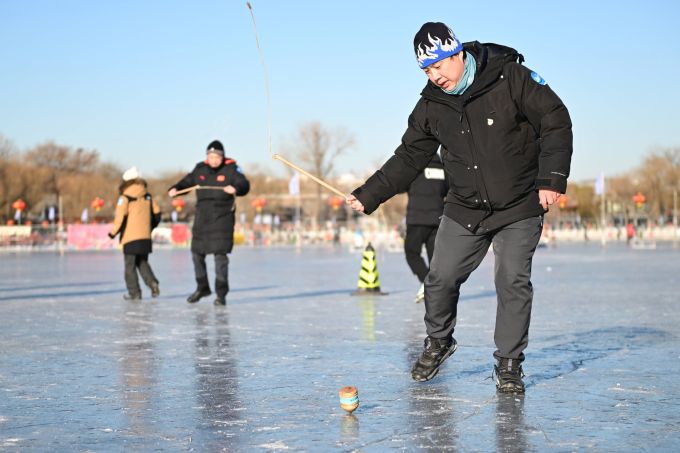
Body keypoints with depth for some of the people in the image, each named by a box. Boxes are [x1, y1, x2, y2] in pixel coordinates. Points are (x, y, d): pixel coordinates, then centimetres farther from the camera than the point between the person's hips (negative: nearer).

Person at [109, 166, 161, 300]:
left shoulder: (125, 198, -9)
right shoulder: (147, 196, 8)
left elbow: (120, 217, -17)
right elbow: (156, 213, 10)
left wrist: (113, 232, -6)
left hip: (130, 238, -5)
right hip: (145, 237, 5)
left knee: (130, 266, 5)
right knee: (142, 263, 19)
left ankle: (134, 293, 4)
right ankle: (152, 283, -2)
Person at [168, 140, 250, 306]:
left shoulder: (230, 169, -5)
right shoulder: (200, 169, 8)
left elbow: (244, 185, -16)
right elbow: (187, 182, 18)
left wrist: (236, 188, -38)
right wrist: (175, 189, -2)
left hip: (222, 217, -5)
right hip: (202, 217, 5)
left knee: (220, 254, -9)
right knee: (197, 253, 12)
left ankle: (221, 293, 0)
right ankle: (202, 287, 30)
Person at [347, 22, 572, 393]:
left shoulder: (510, 78, -15)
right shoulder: (431, 106, -1)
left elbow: (556, 121, -12)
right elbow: (408, 158, 6)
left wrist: (552, 178, -19)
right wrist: (368, 195, -1)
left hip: (520, 207, -4)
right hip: (465, 209, 4)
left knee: (512, 281, -8)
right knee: (441, 278, 2)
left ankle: (509, 364, 8)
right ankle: (438, 342, 29)